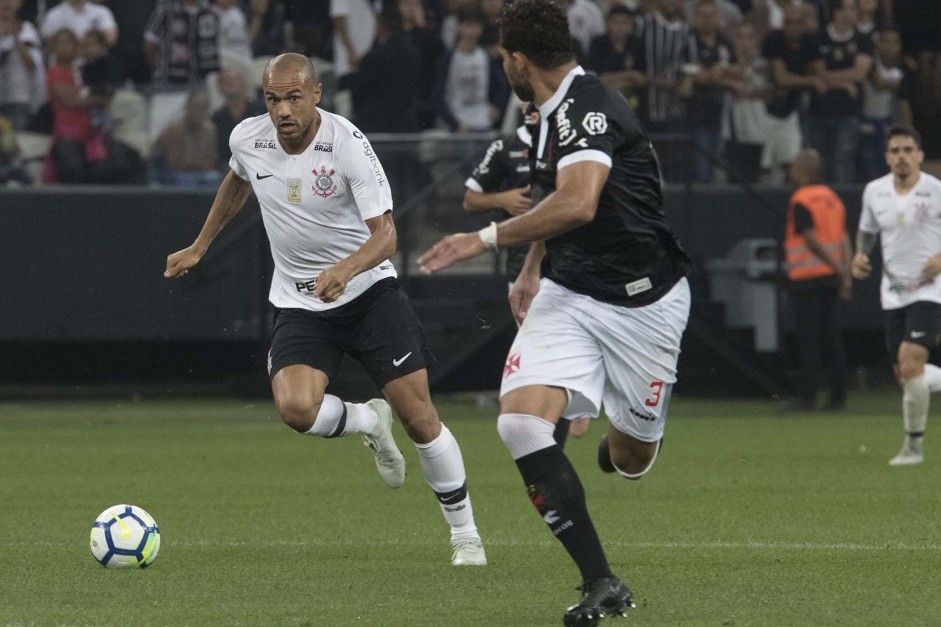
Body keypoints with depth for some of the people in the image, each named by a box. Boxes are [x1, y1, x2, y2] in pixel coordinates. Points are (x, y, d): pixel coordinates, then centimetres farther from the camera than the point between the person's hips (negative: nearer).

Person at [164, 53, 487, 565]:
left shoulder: (348, 144, -19)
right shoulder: (247, 140, -6)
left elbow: (385, 232, -22)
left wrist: (346, 270, -40)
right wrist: (199, 248, 25)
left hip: (367, 289, -3)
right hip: (299, 305, 3)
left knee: (418, 417, -8)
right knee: (294, 407, -25)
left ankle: (464, 534, 11)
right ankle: (369, 423, 9)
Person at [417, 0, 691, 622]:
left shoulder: (587, 108, -21)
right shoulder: (551, 113, 9)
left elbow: (578, 203, -38)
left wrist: (489, 238, -32)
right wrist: (532, 269, 29)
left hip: (643, 299, -7)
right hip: (567, 294, 7)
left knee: (631, 461, 4)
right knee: (521, 421, -17)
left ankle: (618, 444, 46)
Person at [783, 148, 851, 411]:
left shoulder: (800, 201, -10)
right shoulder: (832, 198, 13)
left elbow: (812, 240, -16)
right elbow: (844, 239, 8)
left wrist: (839, 270, -13)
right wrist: (846, 273, 3)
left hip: (806, 278, -7)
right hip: (830, 278, 7)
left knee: (809, 340, -5)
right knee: (832, 338, 8)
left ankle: (807, 396, -5)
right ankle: (838, 396, 6)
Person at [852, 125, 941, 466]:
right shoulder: (874, 191, 4)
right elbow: (867, 229, 22)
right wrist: (860, 255, 2)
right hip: (893, 293, 5)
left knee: (911, 360, -20)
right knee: (903, 372, 3)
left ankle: (914, 445, -12)